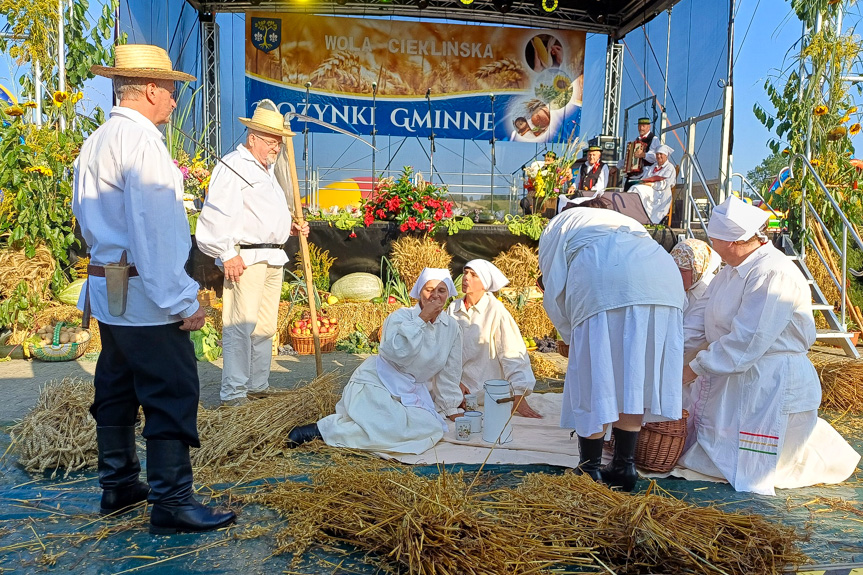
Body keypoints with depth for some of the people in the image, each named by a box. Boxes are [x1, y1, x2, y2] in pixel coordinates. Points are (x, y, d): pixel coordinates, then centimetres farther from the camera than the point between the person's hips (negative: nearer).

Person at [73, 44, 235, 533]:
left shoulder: (95, 143, 15)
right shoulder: (142, 140, -15)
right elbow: (155, 229, -22)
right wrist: (183, 301, -21)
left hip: (106, 289, 10)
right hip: (146, 296, -10)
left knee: (116, 390, 16)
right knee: (172, 396, -4)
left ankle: (118, 484, 29)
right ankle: (172, 502, 2)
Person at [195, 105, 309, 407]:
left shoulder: (267, 170, 24)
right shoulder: (233, 166, -6)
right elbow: (218, 215, -15)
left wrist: (290, 228, 15)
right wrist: (228, 254, -19)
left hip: (274, 258, 9)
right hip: (246, 258, -9)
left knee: (265, 326, 12)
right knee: (241, 325, -9)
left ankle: (258, 386, 21)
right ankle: (234, 393, -3)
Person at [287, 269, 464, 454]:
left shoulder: (451, 327, 7)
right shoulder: (400, 317, -8)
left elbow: (449, 373, 14)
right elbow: (397, 352, -27)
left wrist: (451, 410, 14)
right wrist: (421, 319, -22)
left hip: (412, 393, 8)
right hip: (375, 385, -7)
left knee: (433, 428, -16)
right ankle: (322, 430, -22)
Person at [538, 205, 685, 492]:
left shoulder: (557, 227, 29)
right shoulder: (624, 221, 43)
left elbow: (554, 293, 18)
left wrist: (574, 337, 29)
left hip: (604, 289, -5)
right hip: (664, 281, 5)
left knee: (594, 380, 4)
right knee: (635, 378, 13)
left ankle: (590, 469, 12)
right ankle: (624, 466, 20)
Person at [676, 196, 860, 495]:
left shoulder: (774, 274, -25)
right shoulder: (732, 269, 7)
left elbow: (746, 341, -28)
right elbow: (701, 314, 4)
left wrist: (694, 369, -23)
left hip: (772, 383, -10)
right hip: (734, 378, 10)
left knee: (750, 470, -3)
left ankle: (827, 449, 21)